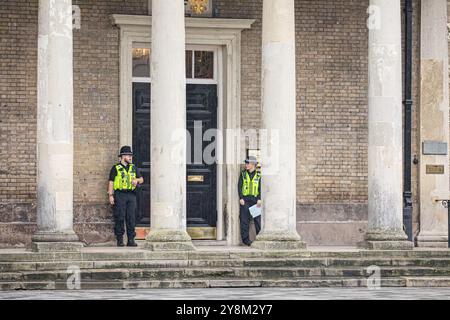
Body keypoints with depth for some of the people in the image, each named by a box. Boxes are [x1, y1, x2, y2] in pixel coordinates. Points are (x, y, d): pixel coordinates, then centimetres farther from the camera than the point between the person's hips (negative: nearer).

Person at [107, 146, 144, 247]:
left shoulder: (133, 168, 17)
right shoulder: (116, 168, 5)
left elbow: (141, 179, 20)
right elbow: (111, 182, 2)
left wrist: (137, 180, -3)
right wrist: (111, 195, -7)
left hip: (131, 195, 4)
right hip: (120, 195, -4)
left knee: (131, 218, -1)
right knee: (119, 218, -6)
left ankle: (131, 239, 2)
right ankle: (120, 240, -2)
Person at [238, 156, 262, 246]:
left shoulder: (258, 175, 6)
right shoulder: (243, 174, 9)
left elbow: (260, 188, 3)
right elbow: (239, 186, 5)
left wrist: (259, 199, -9)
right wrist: (241, 198, -6)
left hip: (255, 199, -1)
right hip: (245, 200, 1)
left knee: (258, 220, -3)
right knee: (244, 220, -3)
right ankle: (245, 239, 1)